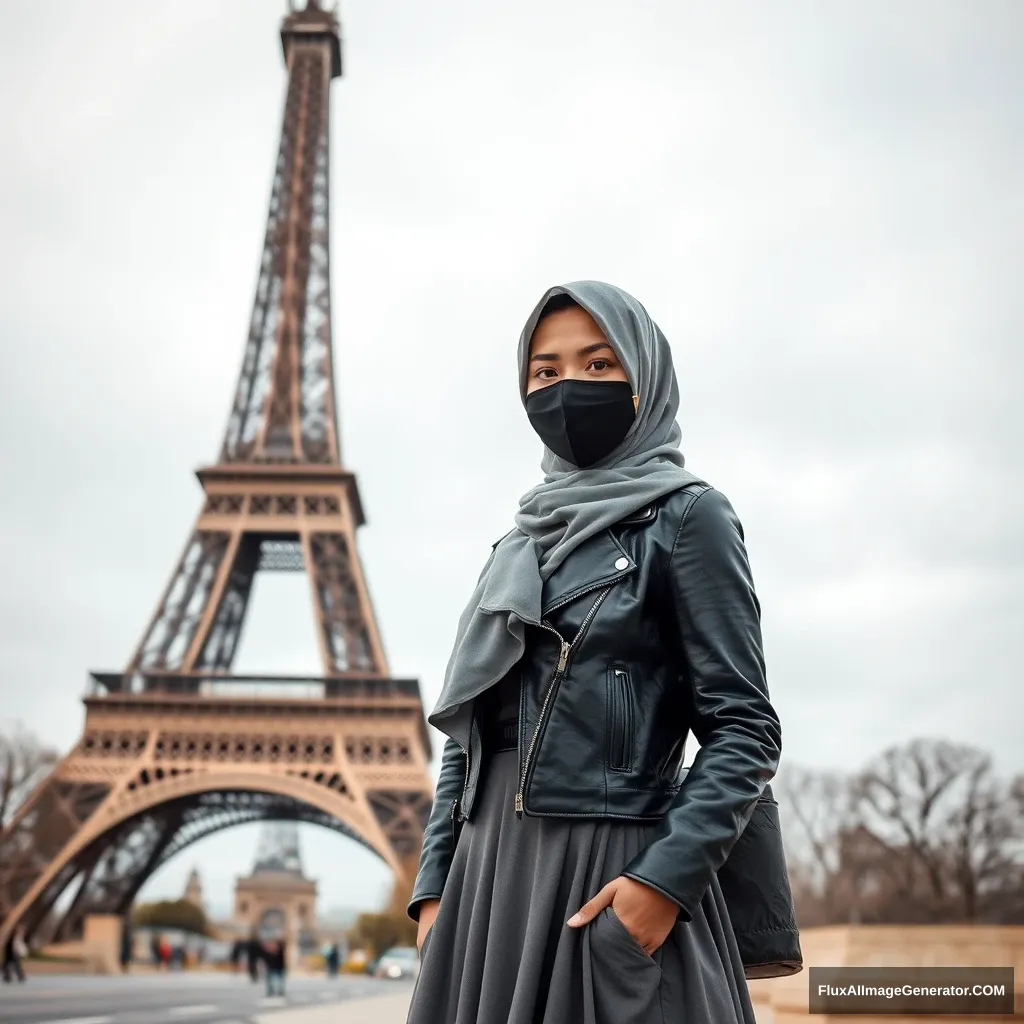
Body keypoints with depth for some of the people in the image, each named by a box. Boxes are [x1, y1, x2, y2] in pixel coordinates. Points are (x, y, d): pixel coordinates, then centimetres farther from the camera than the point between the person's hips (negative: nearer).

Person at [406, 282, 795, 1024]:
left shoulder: (685, 517, -2)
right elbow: (468, 733, 16)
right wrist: (436, 886, 6)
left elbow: (745, 729, -9)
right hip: (490, 879, 6)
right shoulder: (518, 549, 16)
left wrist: (667, 877, -19)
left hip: (613, 879, -6)